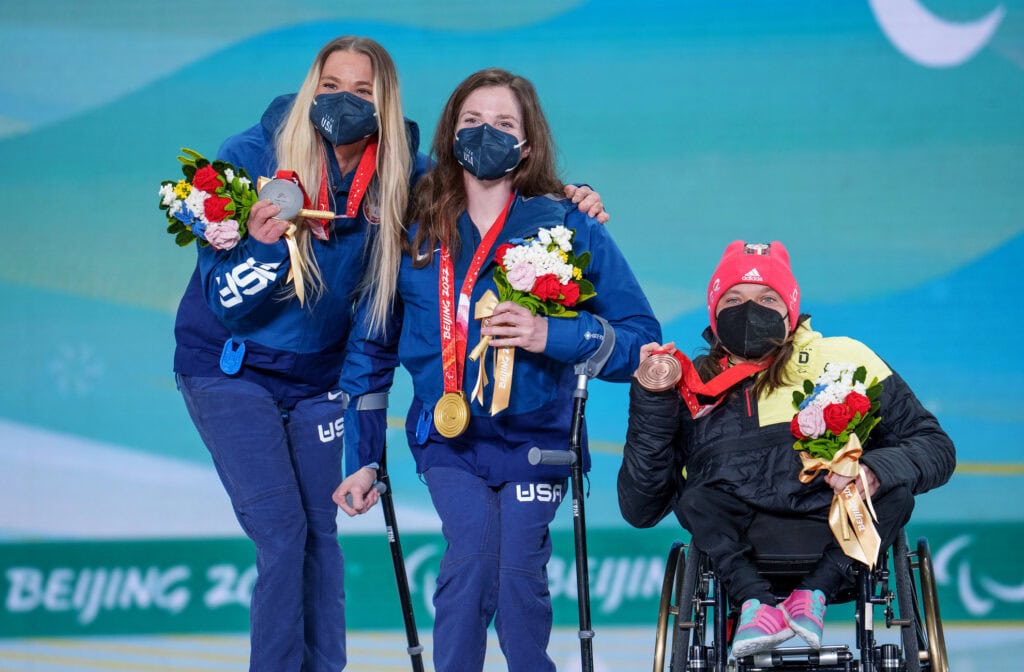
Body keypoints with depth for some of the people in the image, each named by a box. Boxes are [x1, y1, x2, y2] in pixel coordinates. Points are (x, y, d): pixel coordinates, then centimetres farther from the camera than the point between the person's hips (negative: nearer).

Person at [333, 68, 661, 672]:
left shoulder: (569, 227, -5)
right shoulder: (415, 233, 1)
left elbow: (641, 339, -8)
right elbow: (371, 347, 10)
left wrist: (551, 335, -23)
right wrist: (362, 457, 7)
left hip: (534, 437, -1)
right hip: (447, 439, 1)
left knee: (519, 574, -13)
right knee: (473, 554, -22)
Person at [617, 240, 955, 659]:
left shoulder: (841, 359, 14)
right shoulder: (692, 387, 17)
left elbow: (934, 448, 7)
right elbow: (639, 510, 12)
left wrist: (874, 472, -15)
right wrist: (651, 399, 4)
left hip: (834, 541, 0)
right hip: (738, 544, 1)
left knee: (896, 491, -26)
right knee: (697, 500, -26)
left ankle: (815, 593, -31)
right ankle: (756, 601, -38)